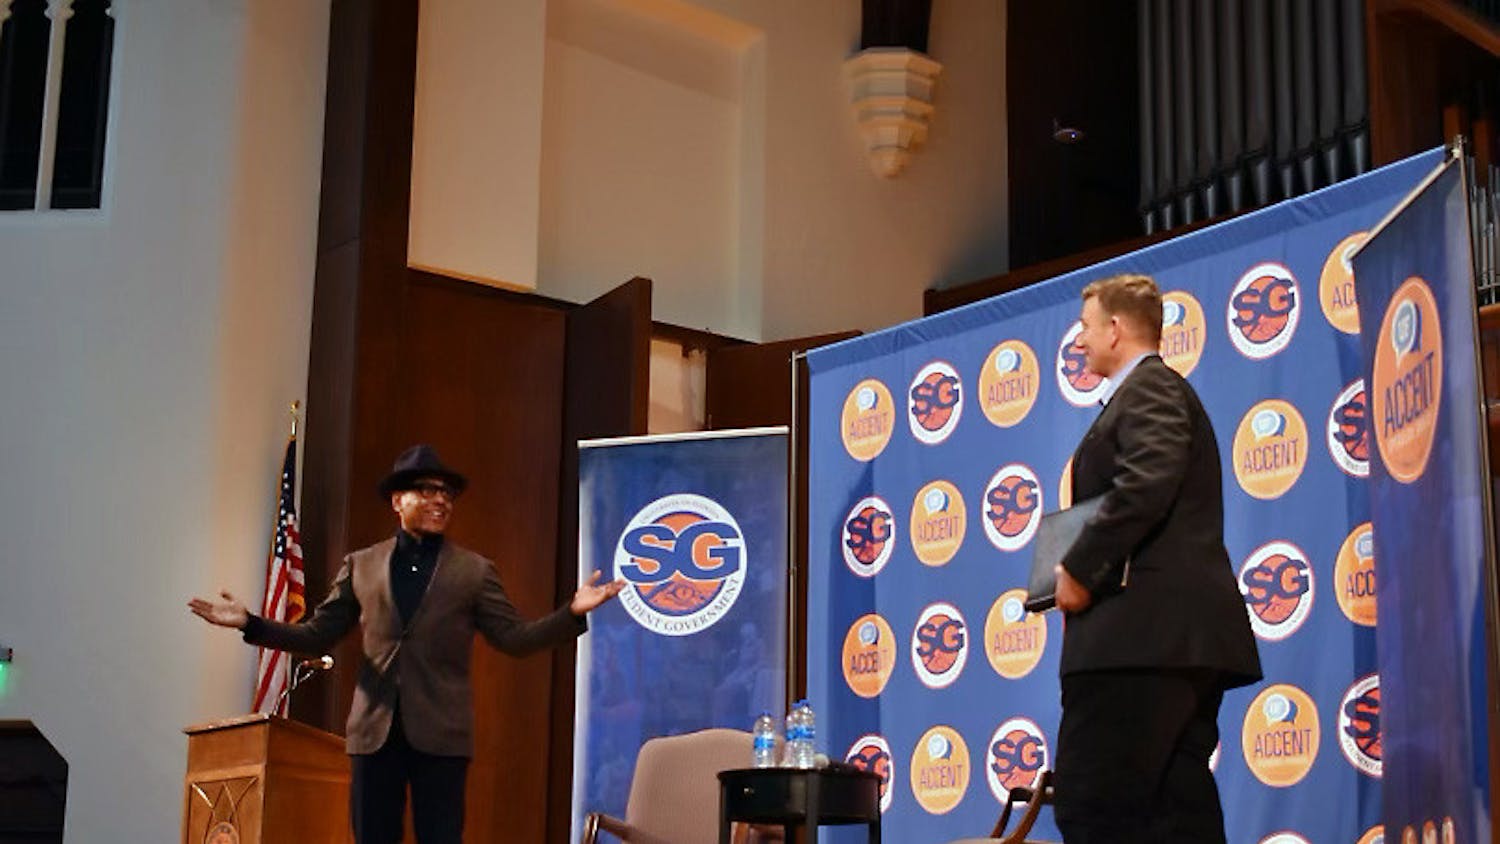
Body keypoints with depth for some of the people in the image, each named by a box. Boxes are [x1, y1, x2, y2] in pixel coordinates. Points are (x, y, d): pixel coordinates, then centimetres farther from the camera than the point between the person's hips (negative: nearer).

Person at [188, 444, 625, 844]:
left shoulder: (474, 571, 6)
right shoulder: (361, 565, 10)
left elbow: (514, 637, 0)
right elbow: (317, 635, 11)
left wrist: (573, 612, -15)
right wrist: (250, 623, 0)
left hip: (440, 734, -2)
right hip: (375, 731, 2)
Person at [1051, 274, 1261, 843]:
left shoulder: (1149, 386, -3)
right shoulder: (1158, 391, 28)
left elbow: (1146, 483, -21)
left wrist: (1079, 569, -15)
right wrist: (1089, 569, 12)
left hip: (1144, 626, -11)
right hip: (1178, 633, 11)